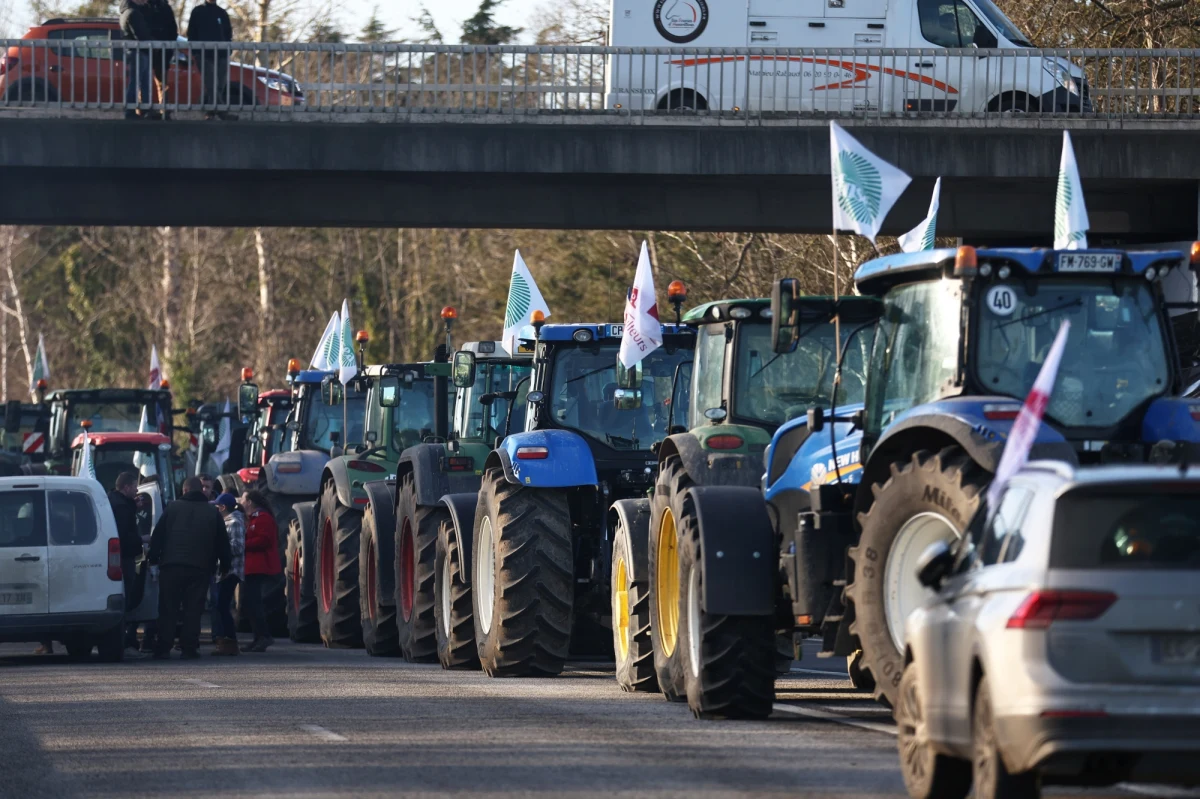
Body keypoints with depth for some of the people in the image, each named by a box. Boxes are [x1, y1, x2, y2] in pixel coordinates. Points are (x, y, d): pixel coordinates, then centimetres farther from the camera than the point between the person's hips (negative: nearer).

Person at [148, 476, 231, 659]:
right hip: (199, 568, 1)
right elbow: (222, 542, 9)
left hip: (171, 568, -1)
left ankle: (163, 648, -2)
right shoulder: (213, 513, 8)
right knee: (193, 609, 3)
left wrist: (154, 558, 7)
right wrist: (225, 566, 15)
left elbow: (157, 536, 3)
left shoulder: (173, 508, 5)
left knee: (167, 609, 2)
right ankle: (189, 648, -2)